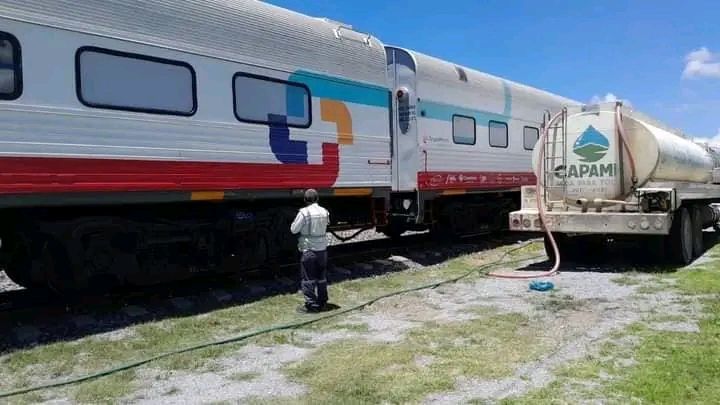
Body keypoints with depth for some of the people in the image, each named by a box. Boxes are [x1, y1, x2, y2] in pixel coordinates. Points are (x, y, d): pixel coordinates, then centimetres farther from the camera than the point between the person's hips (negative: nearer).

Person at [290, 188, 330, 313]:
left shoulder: (304, 212, -15)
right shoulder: (324, 212, 2)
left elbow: (293, 229, -10)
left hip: (308, 248, -6)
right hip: (322, 248, 6)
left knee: (308, 278, 3)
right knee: (321, 277, 17)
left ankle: (311, 305, 4)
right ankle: (322, 302, 26)